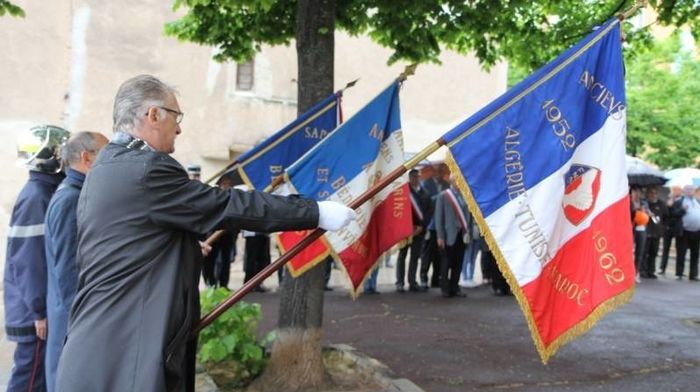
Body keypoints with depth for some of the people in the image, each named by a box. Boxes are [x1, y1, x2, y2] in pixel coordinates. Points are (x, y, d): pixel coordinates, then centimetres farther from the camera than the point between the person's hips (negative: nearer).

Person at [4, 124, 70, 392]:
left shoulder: (46, 193, 11)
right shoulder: (36, 197, -17)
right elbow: (28, 260, -20)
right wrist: (40, 310, -19)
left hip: (45, 304, 9)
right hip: (36, 310, -9)